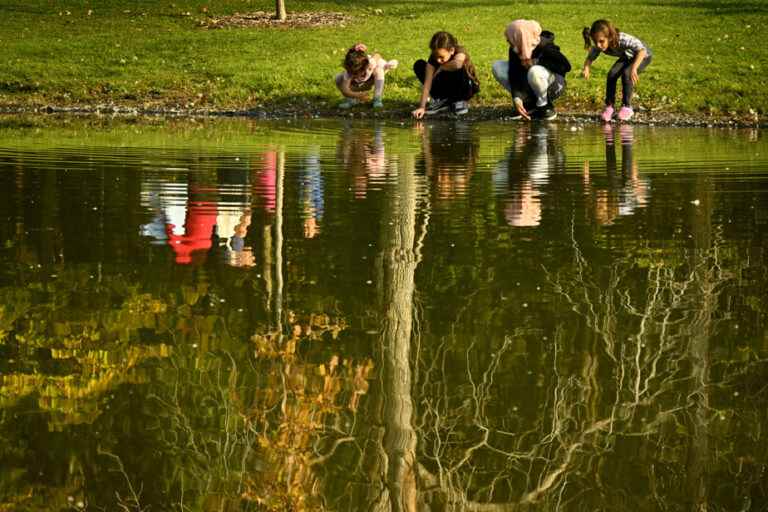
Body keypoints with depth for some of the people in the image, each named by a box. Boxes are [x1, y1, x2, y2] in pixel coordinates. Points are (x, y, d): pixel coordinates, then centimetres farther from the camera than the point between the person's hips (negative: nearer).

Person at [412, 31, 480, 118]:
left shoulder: (460, 52, -29)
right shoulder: (434, 58, -18)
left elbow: (457, 64, -56)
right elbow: (427, 83, -25)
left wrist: (441, 68, -36)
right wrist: (422, 107, -34)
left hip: (467, 87, -4)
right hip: (447, 89, 5)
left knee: (460, 69, -39)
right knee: (419, 65, -13)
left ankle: (460, 101, -10)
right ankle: (441, 101, -7)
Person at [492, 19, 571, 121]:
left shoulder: (545, 47, -26)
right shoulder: (514, 50, -11)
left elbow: (566, 66, -27)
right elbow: (514, 74, -18)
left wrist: (537, 62, -30)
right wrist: (516, 98, -33)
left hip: (554, 85, -6)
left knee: (535, 71, -40)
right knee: (497, 67, -9)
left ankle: (544, 105, -12)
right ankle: (528, 102, 0)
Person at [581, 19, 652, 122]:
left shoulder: (623, 40, -43)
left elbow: (642, 51, -50)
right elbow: (590, 58, -15)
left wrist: (634, 68, -63)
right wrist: (586, 68, -39)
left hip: (643, 56, -5)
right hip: (627, 57, 6)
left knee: (626, 73, -28)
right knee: (612, 74, -17)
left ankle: (627, 107, -14)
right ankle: (609, 106, -2)